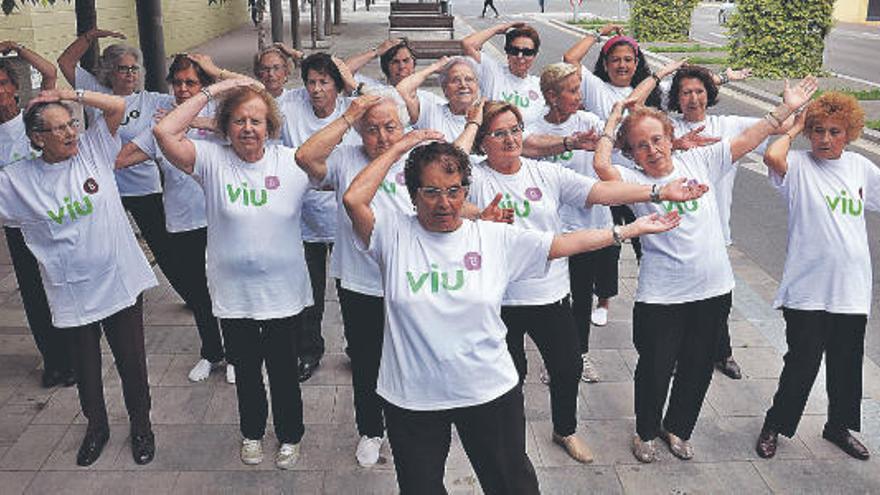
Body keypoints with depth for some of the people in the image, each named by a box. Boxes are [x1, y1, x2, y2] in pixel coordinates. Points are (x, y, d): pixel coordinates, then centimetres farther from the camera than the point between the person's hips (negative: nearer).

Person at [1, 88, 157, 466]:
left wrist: (70, 94, -13)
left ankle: (141, 425, 32)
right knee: (85, 365, 17)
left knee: (131, 361, 10)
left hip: (120, 281, -1)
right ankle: (96, 426, 41)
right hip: (71, 291, 1)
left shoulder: (92, 149, -3)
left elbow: (117, 106, -10)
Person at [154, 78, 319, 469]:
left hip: (284, 294, 0)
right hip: (233, 297, 1)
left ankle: (289, 436, 40)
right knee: (245, 370, 20)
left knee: (283, 370, 16)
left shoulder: (292, 162, -6)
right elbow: (164, 132, -19)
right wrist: (212, 91, -16)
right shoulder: (211, 160, -7)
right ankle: (252, 432, 45)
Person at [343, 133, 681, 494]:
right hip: (412, 397, -1)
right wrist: (399, 147, -12)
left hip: (489, 392, 1)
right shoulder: (395, 234, -6)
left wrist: (630, 230, -2)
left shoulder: (494, 237, -2)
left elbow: (563, 244, -1)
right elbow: (353, 199, -20)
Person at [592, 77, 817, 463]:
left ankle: (677, 428, 41)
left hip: (713, 289, 4)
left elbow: (746, 140, 7)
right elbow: (601, 165, -26)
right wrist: (614, 119, -13)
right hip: (661, 297, -4)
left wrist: (787, 108, 4)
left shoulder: (698, 161, 4)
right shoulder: (634, 181, -8)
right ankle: (646, 432, 34)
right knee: (655, 369, 8)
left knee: (698, 368, 17)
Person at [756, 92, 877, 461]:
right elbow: (772, 157, -27)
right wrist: (795, 127, -11)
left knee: (847, 364, 16)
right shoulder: (799, 165, -6)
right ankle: (775, 425, 22)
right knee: (802, 364, 1)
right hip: (806, 289, -5)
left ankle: (839, 425, 37)